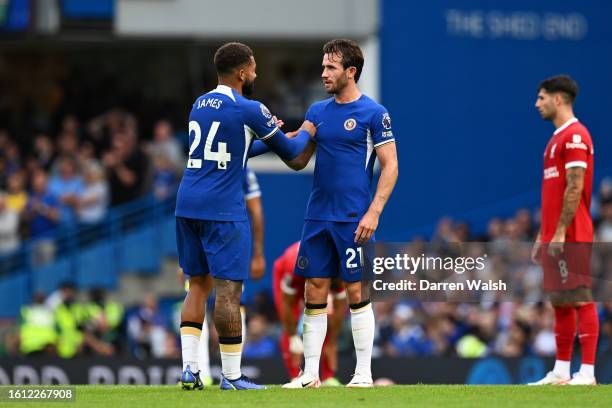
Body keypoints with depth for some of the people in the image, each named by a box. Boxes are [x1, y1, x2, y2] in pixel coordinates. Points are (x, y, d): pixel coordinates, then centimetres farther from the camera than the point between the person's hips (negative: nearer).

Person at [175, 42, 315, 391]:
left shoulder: (200, 105, 14)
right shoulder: (249, 110, -9)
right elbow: (290, 153, 2)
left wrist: (267, 135, 34)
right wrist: (306, 133, 23)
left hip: (187, 204, 8)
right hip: (222, 209, -7)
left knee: (198, 284, 12)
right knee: (228, 289, -4)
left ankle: (190, 369, 6)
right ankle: (231, 375, -3)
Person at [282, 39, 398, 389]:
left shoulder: (374, 113, -5)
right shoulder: (318, 111, 12)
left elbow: (391, 167, -6)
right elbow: (299, 160, 13)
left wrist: (374, 212, -14)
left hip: (354, 219, -5)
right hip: (318, 216, 5)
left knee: (357, 292, -2)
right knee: (314, 292, 4)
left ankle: (364, 373, 5)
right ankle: (310, 374, 8)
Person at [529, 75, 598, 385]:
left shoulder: (574, 136, -11)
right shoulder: (557, 138, 19)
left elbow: (575, 188, -18)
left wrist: (560, 232, -20)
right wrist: (542, 236, 21)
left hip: (571, 238, -10)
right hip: (553, 237, 10)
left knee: (581, 299, -9)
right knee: (559, 302, 11)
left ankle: (587, 371, -11)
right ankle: (561, 371, 14)